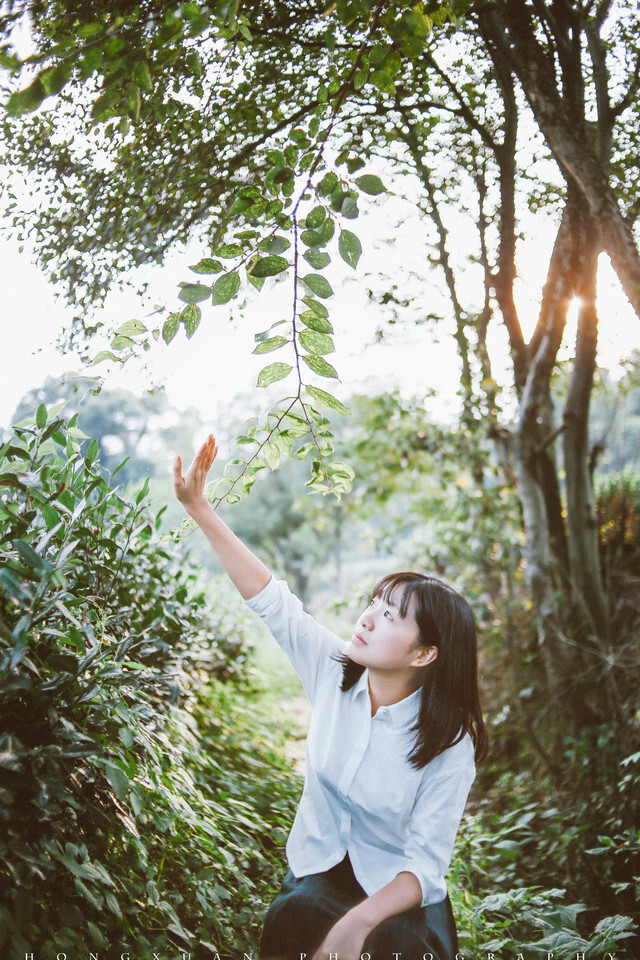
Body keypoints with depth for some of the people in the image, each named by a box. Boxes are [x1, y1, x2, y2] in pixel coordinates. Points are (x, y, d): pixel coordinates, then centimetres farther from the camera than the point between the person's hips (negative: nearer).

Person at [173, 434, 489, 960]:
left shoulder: (449, 745, -20)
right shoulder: (334, 669, -9)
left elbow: (426, 864, -19)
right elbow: (270, 597, -11)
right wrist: (199, 507, -16)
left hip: (397, 896, -3)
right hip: (318, 873, 3)